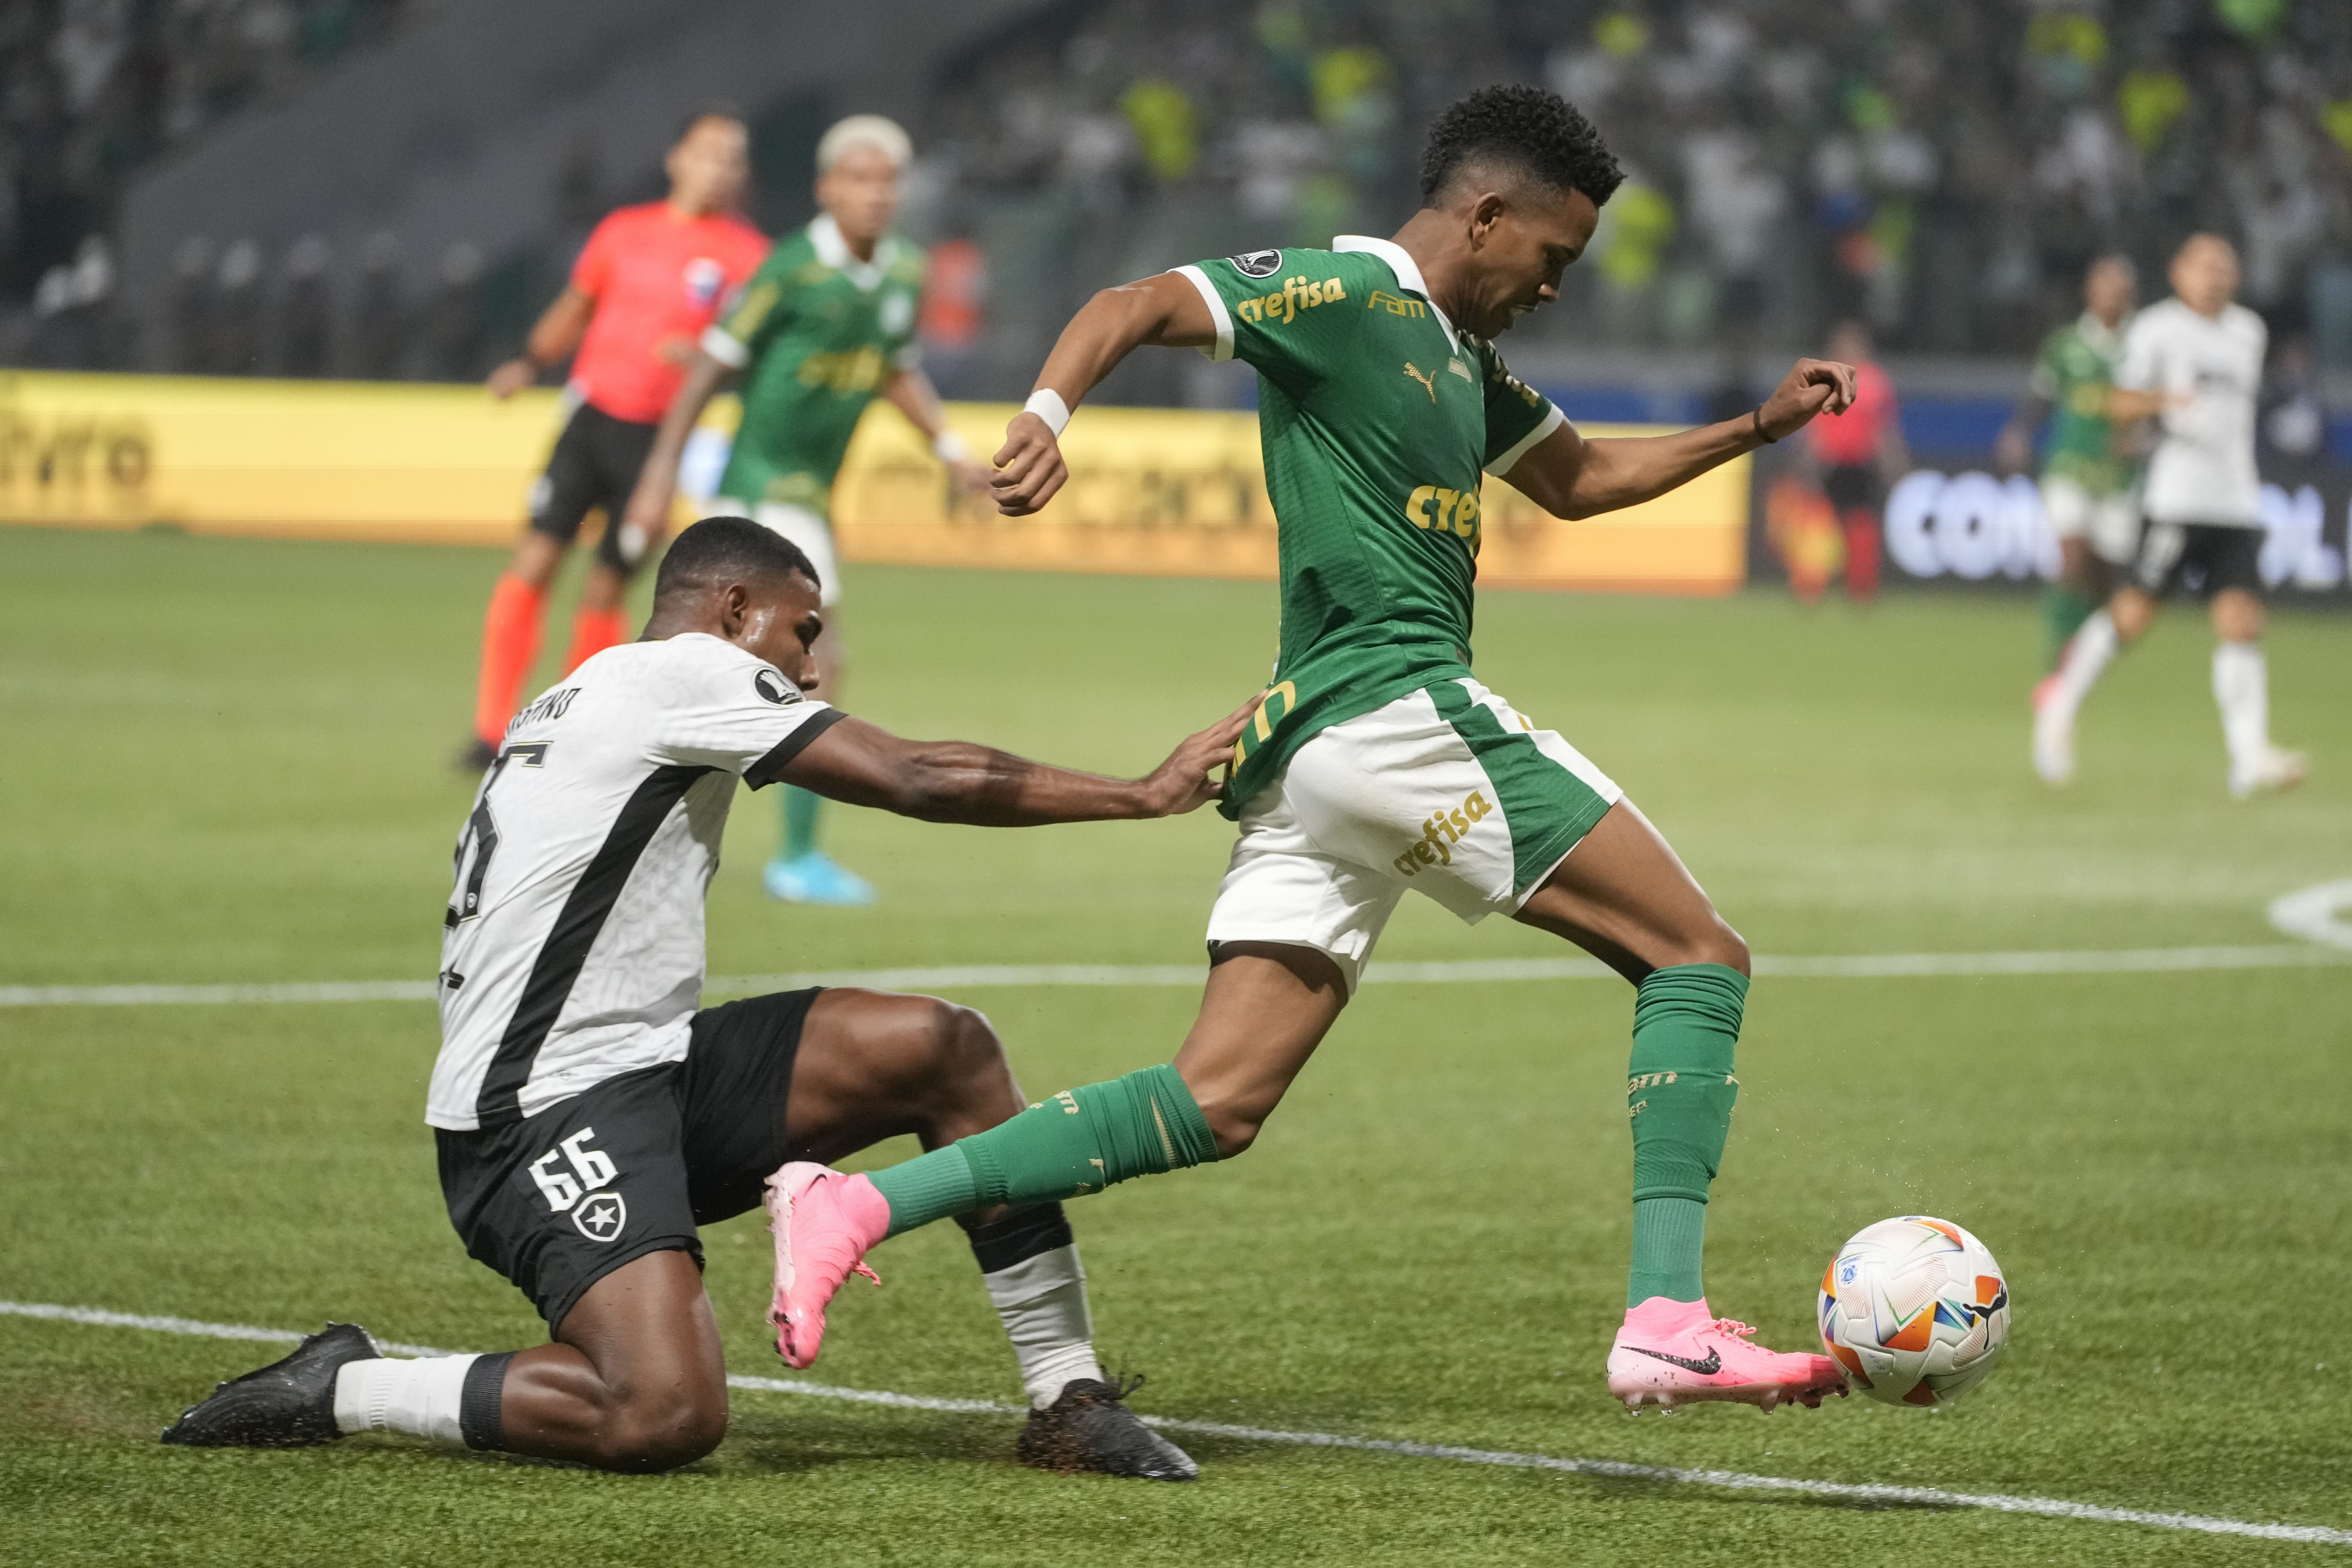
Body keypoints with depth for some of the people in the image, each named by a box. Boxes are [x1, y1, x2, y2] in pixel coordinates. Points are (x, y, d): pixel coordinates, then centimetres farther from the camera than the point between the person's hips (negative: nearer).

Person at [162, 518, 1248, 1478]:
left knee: (942, 1051, 4)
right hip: (550, 1111, -11)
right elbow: (918, 780, -8)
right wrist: (1146, 794, 0)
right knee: (668, 1415, -28)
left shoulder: (578, 706, 25)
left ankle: (1068, 1402, 7)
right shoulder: (683, 670, -5)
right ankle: (339, 1392, -8)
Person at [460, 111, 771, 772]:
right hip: (592, 414, 2)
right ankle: (492, 731, -4)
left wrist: (708, 355, -22)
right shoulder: (624, 232, 8)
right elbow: (575, 311, 19)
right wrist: (531, 362, 3)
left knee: (606, 588, 0)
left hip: (658, 437, -2)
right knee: (536, 556, -8)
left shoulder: (747, 254, -1)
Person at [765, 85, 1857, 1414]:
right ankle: (1667, 1322, -12)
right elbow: (1141, 306, -15)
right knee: (1700, 956, -3)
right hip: (1393, 708, -10)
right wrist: (1051, 410, -33)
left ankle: (861, 1204, -8)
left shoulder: (1457, 353, 24)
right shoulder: (1345, 293, -4)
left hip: (1317, 754, 10)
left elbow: (1580, 480, 39)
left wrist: (1753, 430, 31)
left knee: (1216, 1106, 0)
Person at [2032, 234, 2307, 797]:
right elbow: (2119, 402, -8)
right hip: (2177, 498, -5)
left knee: (2242, 622, -7)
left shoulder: (2248, 332, 18)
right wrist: (2162, 400, -27)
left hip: (2239, 504, 5)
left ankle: (2250, 755, -13)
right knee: (2134, 614, -6)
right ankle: (2061, 703, 16)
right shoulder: (2158, 328, -1)